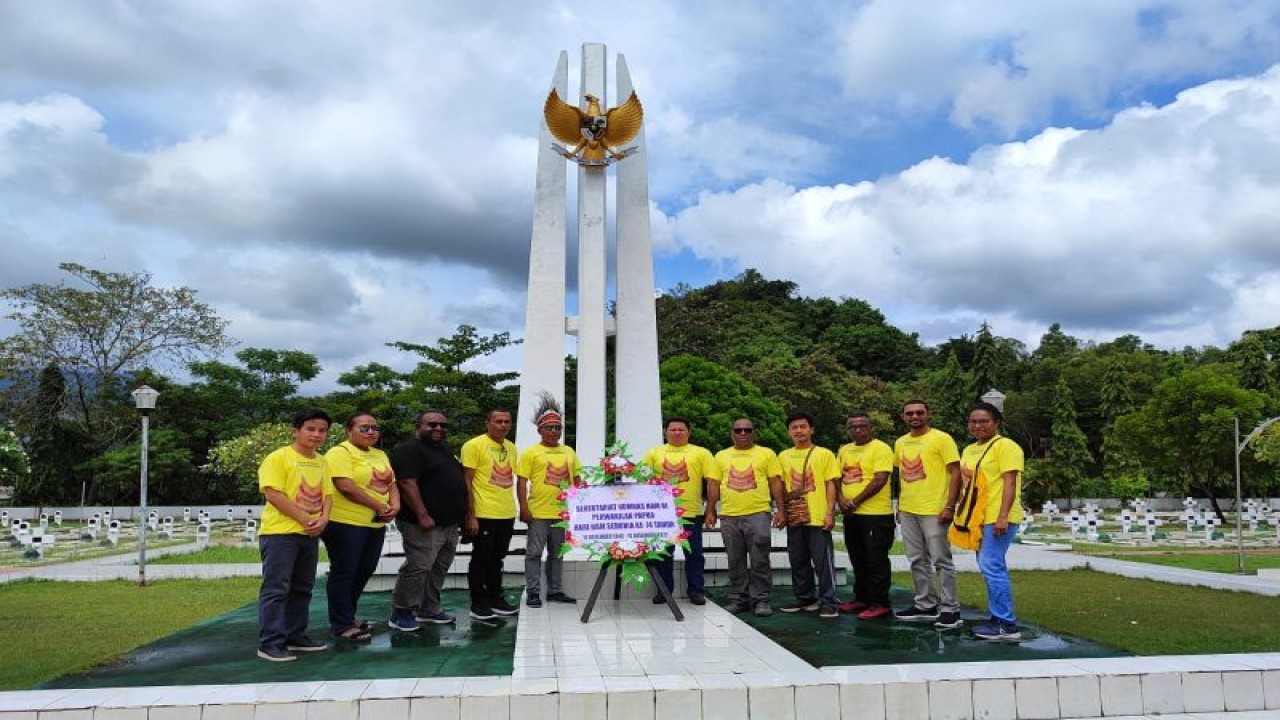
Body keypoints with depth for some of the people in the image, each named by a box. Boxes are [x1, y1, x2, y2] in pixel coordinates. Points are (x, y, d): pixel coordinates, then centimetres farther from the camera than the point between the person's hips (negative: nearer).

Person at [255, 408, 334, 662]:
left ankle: (296, 636, 24)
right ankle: (270, 643, -2)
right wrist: (304, 519, -16)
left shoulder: (322, 462, 12)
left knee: (302, 588, 14)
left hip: (310, 534, 8)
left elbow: (327, 494, 12)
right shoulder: (278, 458, -10)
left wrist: (323, 519, -8)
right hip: (280, 533, -7)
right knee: (276, 589, -6)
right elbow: (273, 494, -17)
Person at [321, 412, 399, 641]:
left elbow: (391, 483, 16)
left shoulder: (380, 455, 16)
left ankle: (347, 616, 30)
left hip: (376, 524, 8)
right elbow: (346, 487, -20)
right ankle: (342, 625, 9)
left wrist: (395, 505, -6)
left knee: (363, 572, 15)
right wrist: (380, 507, -15)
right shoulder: (340, 452, -10)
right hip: (346, 524, -8)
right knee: (344, 573, 1)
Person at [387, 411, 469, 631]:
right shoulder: (409, 450, -10)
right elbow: (407, 484, -20)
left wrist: (462, 514, 20)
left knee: (439, 569, 13)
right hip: (425, 524, -9)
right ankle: (401, 613, 2)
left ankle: (430, 610, 23)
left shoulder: (445, 450, 19)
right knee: (417, 568, -9)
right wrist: (423, 516, -25)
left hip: (449, 524, 9)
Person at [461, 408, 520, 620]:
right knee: (481, 559, 3)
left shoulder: (511, 447, 12)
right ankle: (478, 604, 13)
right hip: (483, 514, -6)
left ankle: (495, 599, 27)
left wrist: (511, 508, 14)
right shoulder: (474, 445, -9)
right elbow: (467, 482, -11)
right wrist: (471, 516, -15)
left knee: (497, 559, 16)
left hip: (507, 515, 7)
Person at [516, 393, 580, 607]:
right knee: (534, 553, 1)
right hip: (538, 512, -5)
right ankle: (533, 592, 8)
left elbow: (577, 480, 17)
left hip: (563, 512, 5)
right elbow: (521, 482, -6)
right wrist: (524, 508, -12)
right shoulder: (531, 452, -2)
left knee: (556, 554, 14)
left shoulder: (569, 452, 12)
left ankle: (555, 590, 23)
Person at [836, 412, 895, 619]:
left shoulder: (881, 448, -8)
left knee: (876, 560, -3)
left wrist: (856, 501, -15)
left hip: (875, 515, -7)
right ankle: (861, 598, 27)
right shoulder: (844, 450, 15)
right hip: (851, 515, 8)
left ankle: (880, 604, 4)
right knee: (858, 561, 16)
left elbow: (880, 480, -16)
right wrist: (841, 499, -4)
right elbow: (838, 478, 15)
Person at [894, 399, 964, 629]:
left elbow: (955, 473, -10)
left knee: (941, 561, -2)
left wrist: (949, 506, -16)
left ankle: (950, 609, 6)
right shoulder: (900, 443, 11)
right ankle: (926, 606, 22)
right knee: (917, 561, 12)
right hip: (907, 511, 7)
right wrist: (900, 506, 15)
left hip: (934, 510, -7)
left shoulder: (941, 439, -8)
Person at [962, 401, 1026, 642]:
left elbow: (1010, 482, -16)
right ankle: (999, 619, 20)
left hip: (998, 518, -9)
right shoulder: (969, 450, 17)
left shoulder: (1005, 446, -9)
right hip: (980, 518, 9)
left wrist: (1003, 516, -23)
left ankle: (1007, 626, -9)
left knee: (991, 567, -13)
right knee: (992, 568, 13)